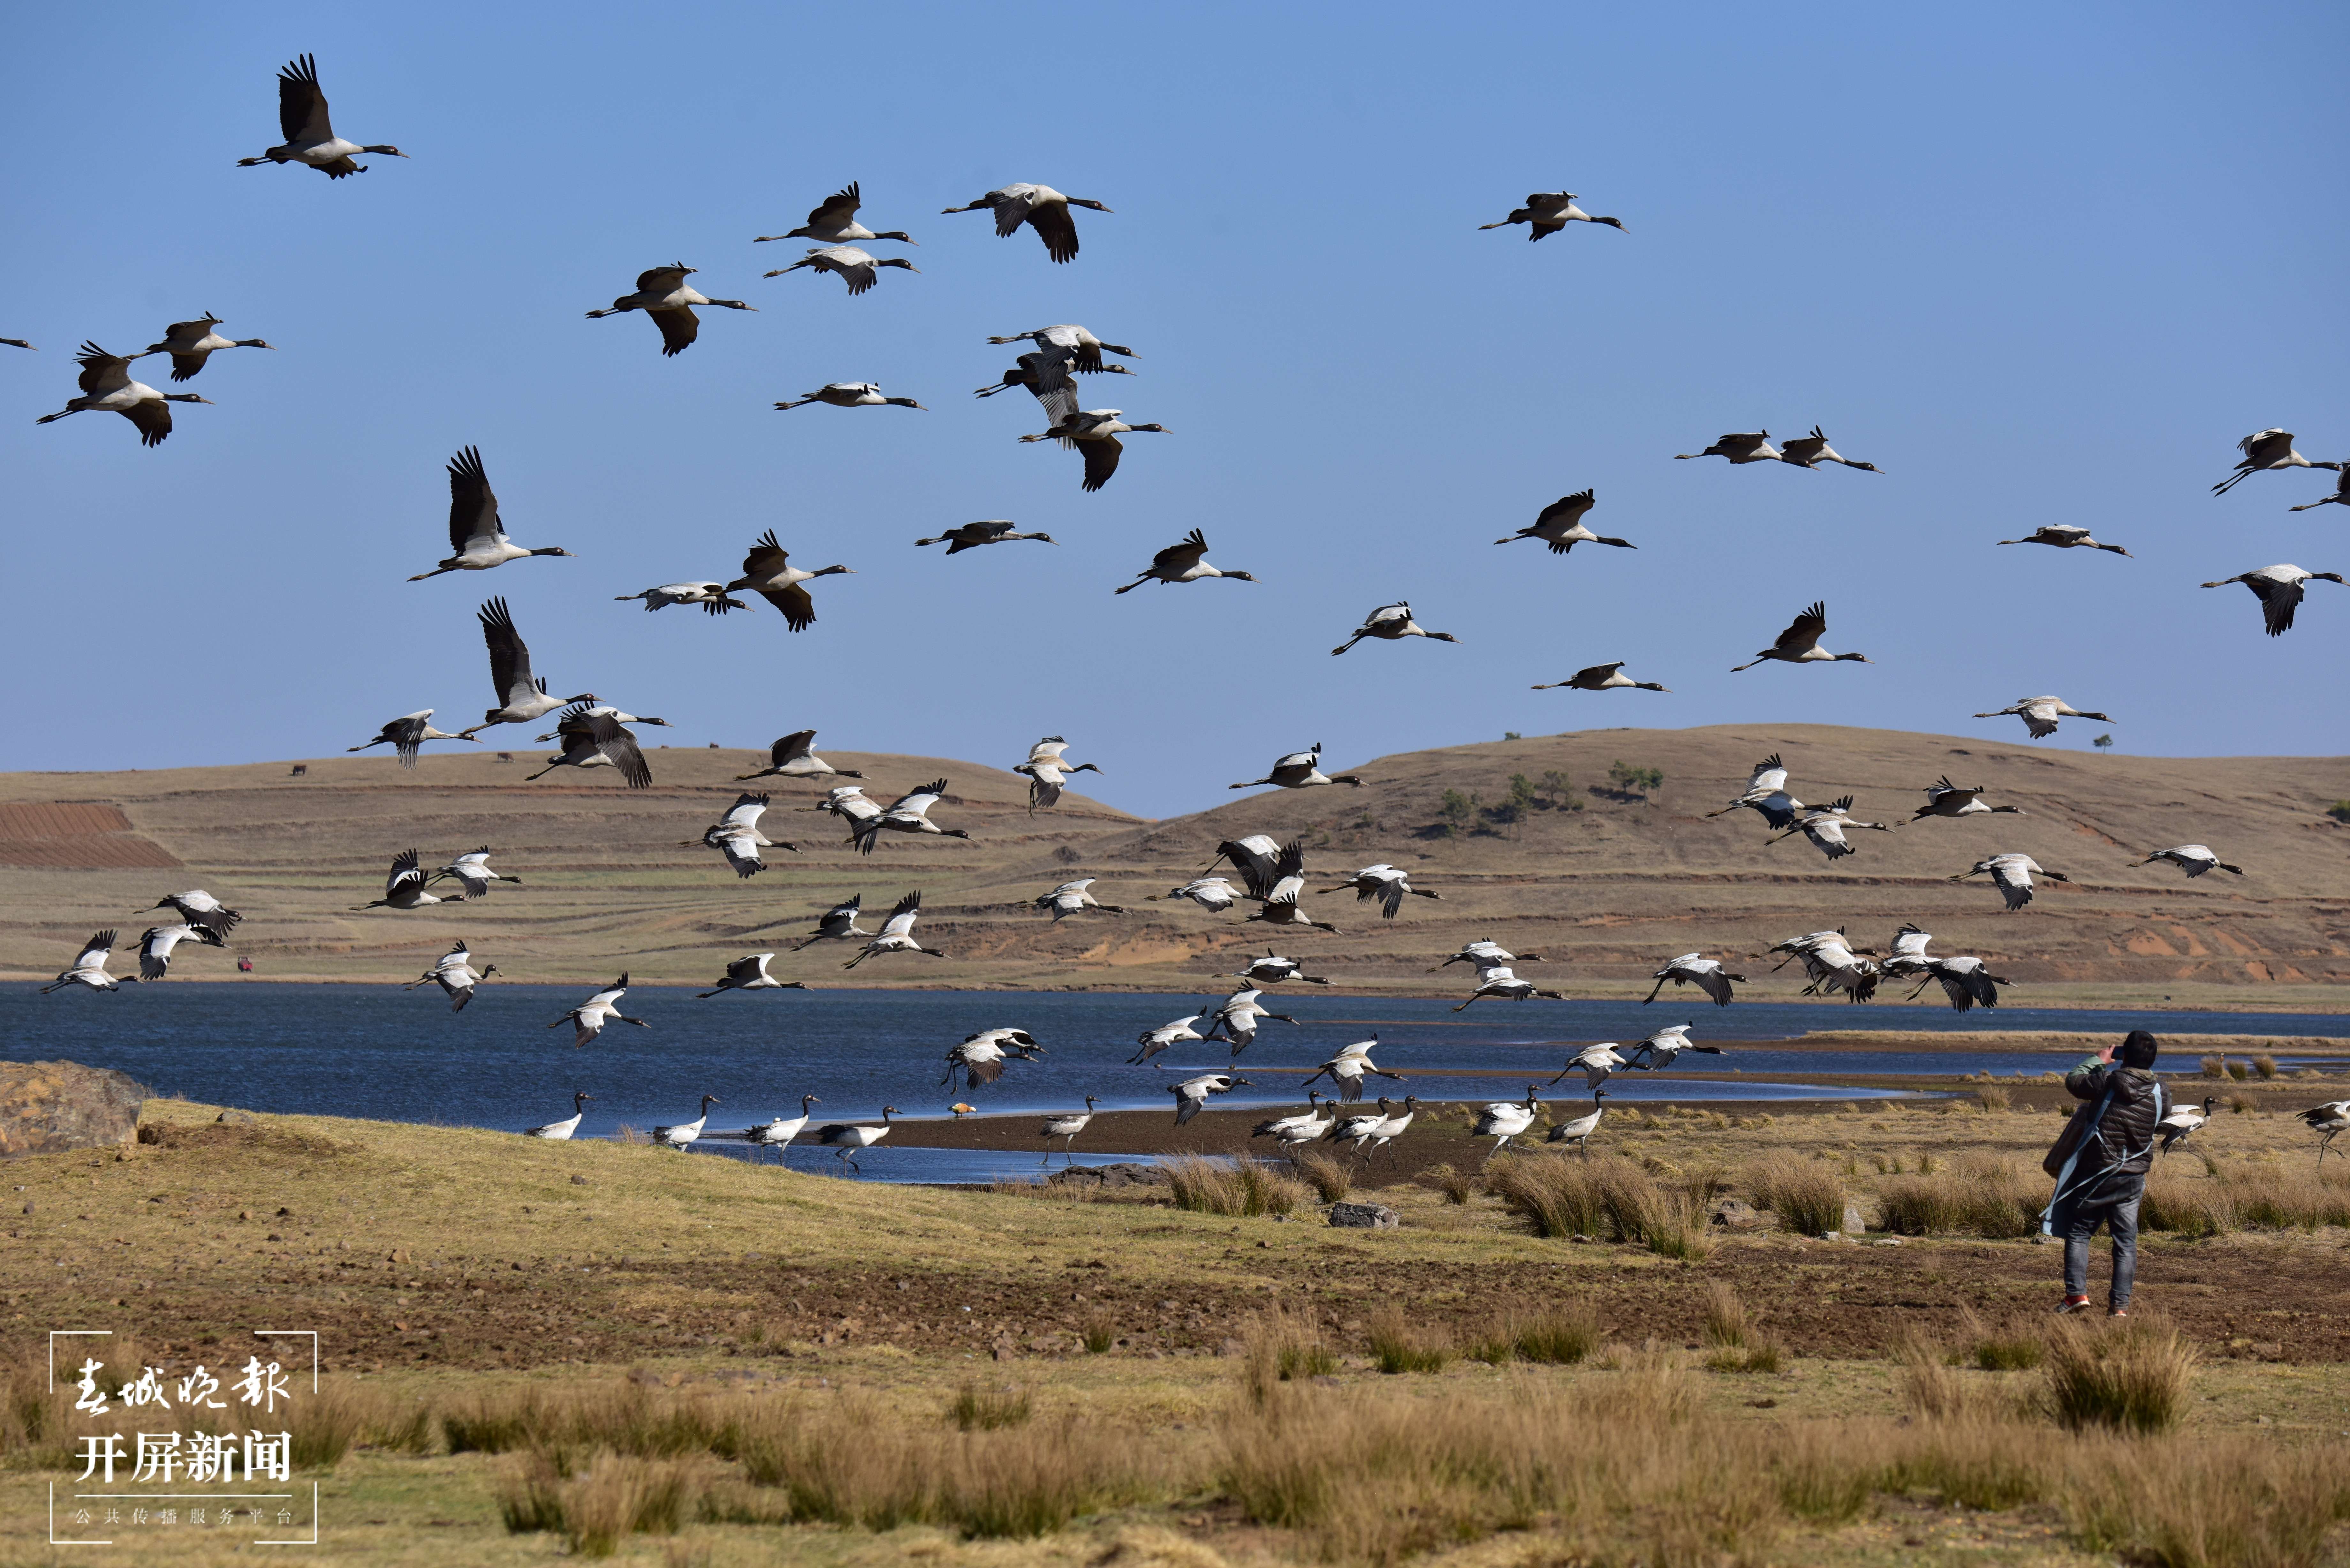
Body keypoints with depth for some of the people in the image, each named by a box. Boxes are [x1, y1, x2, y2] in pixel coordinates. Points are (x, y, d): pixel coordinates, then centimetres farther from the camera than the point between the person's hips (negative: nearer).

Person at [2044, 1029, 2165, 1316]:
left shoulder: (2107, 1082, -16)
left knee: (2078, 1232, 9)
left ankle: (2077, 1293, 0)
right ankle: (2120, 1304, 4)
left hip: (2097, 1173, -3)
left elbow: (2073, 1081, 0)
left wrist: (2098, 1060, 14)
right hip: (2134, 1177, 3)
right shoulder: (2158, 1092, -4)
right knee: (2126, 1241, 7)